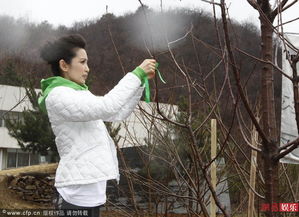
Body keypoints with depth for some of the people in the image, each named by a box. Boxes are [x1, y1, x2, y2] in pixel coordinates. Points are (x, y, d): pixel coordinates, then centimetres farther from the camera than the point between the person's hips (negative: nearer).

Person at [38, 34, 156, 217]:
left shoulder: (77, 94, 18)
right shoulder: (58, 96, -12)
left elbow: (119, 113, 18)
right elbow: (107, 107, -23)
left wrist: (142, 79, 9)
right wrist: (137, 74, -15)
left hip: (88, 184, 10)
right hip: (80, 187, -10)